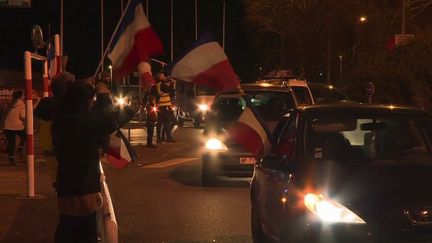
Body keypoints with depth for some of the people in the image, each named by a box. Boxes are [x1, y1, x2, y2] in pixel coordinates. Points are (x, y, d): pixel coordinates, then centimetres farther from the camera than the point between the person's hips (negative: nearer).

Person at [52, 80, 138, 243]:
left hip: (65, 186, 7)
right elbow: (112, 119, -5)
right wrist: (131, 109, 15)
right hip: (83, 187, -7)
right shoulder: (86, 121, -19)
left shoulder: (59, 121, 2)